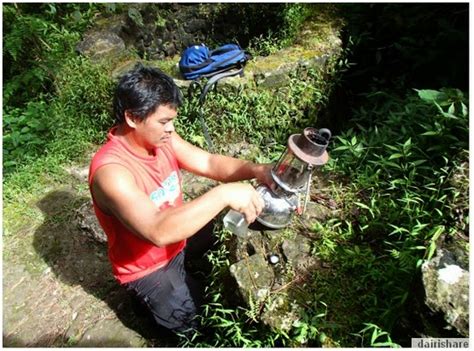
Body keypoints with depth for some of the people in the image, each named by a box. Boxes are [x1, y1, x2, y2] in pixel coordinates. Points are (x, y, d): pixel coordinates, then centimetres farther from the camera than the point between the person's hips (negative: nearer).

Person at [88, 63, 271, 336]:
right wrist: (223, 195, -47)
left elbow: (209, 163, -13)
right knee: (196, 325, 1)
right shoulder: (111, 170, -34)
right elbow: (158, 231, -44)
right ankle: (149, 297, 26)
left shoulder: (160, 138, -11)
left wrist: (254, 170, -29)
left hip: (179, 243, 7)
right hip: (147, 267, -6)